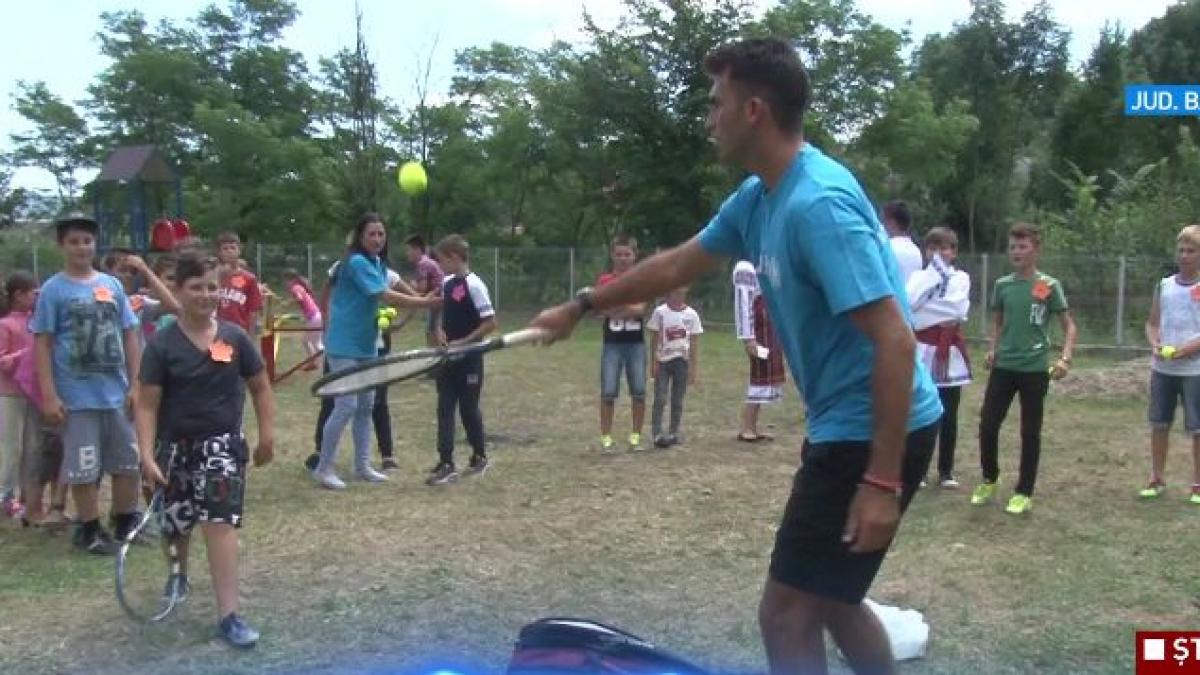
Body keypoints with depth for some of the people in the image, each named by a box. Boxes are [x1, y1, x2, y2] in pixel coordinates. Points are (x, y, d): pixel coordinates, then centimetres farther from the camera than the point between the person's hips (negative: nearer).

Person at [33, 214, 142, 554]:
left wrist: (135, 383, 3)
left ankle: (126, 522, 27)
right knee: (84, 468, 5)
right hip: (78, 396, -4)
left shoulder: (112, 285, 5)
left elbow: (130, 335, 9)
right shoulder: (53, 290, -4)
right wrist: (49, 396, -11)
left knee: (129, 461, 12)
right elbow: (43, 344, -5)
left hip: (117, 393, 4)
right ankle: (89, 530, 20)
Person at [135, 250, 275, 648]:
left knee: (220, 523, -11)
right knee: (177, 523, 16)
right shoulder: (162, 345, -10)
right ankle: (179, 573, 49)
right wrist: (147, 454, -20)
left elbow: (260, 387, 8)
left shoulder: (235, 338, -4)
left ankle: (228, 615, -10)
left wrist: (267, 435, 5)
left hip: (223, 443, 0)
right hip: (176, 445, 0)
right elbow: (147, 405, -11)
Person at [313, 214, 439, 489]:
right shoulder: (357, 262, -18)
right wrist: (425, 302, -21)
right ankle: (323, 469, 2)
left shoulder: (377, 263, 11)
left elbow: (388, 297, 5)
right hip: (344, 346, -9)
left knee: (366, 406, 12)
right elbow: (386, 296, -22)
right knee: (346, 406, -10)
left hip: (365, 346, 9)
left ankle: (362, 466, 21)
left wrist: (424, 298, -9)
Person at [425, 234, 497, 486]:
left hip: (469, 359, -7)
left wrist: (463, 342, -18)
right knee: (444, 410, 2)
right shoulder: (447, 283, 7)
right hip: (449, 358, 7)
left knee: (468, 408, 5)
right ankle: (446, 464, 4)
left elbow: (490, 323, -17)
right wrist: (440, 331, 1)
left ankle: (480, 456, 24)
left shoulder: (474, 285, -15)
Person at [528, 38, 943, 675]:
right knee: (828, 599, 21)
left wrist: (882, 480, -27)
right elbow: (676, 266, 20)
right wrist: (580, 307, 26)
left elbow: (895, 340, -26)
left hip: (874, 434, -10)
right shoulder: (755, 198, 6)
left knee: (788, 614, -2)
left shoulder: (819, 203, -23)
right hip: (842, 427, 10)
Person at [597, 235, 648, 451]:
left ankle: (636, 436, 14)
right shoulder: (604, 280, 4)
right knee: (608, 392, -4)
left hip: (636, 343, 1)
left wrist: (614, 309, -20)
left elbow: (641, 309, -10)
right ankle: (606, 437, 4)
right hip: (612, 343, -1)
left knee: (639, 392, 3)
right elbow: (601, 312, -7)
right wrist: (630, 308, -20)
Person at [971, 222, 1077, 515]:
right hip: (1003, 367, 3)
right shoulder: (1002, 285, 6)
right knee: (987, 424, 1)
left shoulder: (1049, 286, -5)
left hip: (1035, 369, -3)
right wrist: (992, 349, 2)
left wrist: (1064, 359, -16)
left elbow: (1069, 326, -1)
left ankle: (1024, 493, 15)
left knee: (1030, 432, 4)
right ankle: (989, 480, 22)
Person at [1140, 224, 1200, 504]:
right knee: (1159, 424, 9)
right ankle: (1156, 479, 20)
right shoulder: (1165, 285, 9)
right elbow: (1152, 323, 12)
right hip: (1162, 368, 4)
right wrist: (1156, 346, -7)